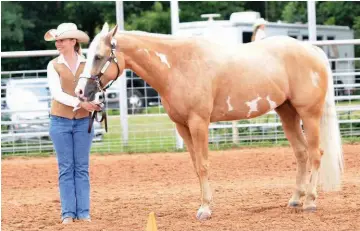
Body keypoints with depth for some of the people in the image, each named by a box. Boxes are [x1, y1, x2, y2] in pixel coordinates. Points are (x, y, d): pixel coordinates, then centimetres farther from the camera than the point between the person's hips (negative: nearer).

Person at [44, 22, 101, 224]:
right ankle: (68, 213, 6)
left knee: (82, 168, 4)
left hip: (83, 121, 0)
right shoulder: (54, 65, 0)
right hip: (60, 121, 0)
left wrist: (97, 102, -25)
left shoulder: (87, 63, 2)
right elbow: (57, 93, -10)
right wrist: (80, 102, -22)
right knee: (66, 168, 3)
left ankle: (84, 213, 7)